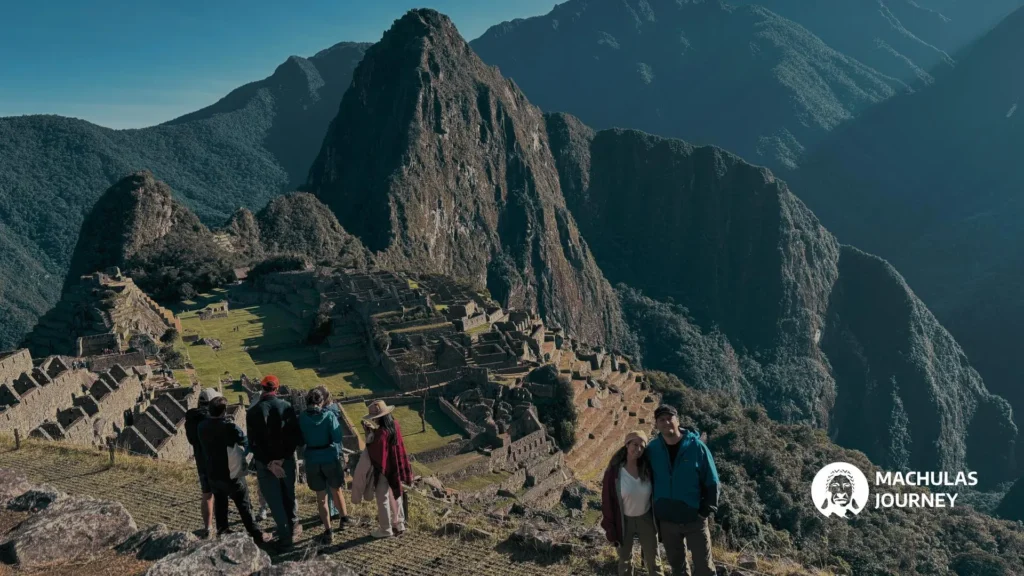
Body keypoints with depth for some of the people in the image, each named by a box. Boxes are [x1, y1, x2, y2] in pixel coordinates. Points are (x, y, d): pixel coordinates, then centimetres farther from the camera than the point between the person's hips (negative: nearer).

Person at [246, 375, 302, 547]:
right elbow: (296, 436, -10)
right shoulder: (286, 407, -5)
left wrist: (268, 462, -13)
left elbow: (254, 441, -13)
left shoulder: (253, 411, -8)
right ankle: (293, 526, 32)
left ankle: (285, 536, 10)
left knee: (274, 499, 7)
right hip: (287, 459, 2)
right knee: (289, 494, 21)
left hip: (264, 463, -2)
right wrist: (284, 456, -10)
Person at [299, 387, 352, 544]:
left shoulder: (301, 418, -4)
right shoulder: (329, 415, -10)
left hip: (312, 460, 1)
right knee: (336, 490, 21)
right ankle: (344, 518, 39)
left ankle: (328, 531, 15)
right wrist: (339, 454, 2)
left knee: (321, 497, 12)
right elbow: (337, 437, -12)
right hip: (330, 458, -1)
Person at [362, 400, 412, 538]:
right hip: (395, 469, 8)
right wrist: (371, 431, 3)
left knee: (383, 500, 7)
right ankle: (399, 524, 33)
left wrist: (369, 435, -16)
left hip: (383, 470, -8)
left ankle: (386, 530, 19)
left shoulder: (381, 432, -27)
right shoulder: (395, 426, -3)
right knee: (395, 496, 21)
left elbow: (376, 453, -21)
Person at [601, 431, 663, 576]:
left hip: (646, 519, 2)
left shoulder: (647, 469, -10)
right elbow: (607, 501, -11)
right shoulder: (614, 471, -18)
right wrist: (610, 529, -10)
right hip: (624, 521, -2)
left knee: (653, 561, 14)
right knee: (625, 561, 15)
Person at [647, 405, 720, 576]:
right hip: (666, 520, 3)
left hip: (694, 518, -2)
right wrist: (654, 512, 4)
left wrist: (707, 510, -12)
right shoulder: (652, 449, -6)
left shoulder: (696, 446, -13)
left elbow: (712, 481, -8)